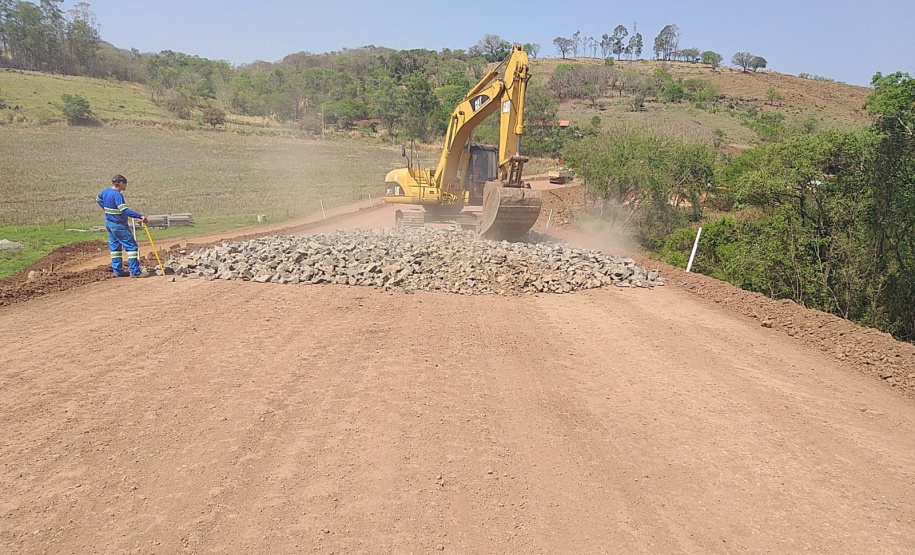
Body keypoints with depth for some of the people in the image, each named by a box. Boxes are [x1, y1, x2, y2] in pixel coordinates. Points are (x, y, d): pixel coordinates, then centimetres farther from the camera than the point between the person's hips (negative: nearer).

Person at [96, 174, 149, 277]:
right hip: (118, 225, -10)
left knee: (115, 247, 14)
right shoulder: (117, 195, -22)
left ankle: (118, 271, 20)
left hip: (109, 223, 10)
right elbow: (125, 210, -30)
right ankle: (135, 271, -8)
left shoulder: (106, 191, 7)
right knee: (131, 246, -6)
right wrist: (140, 216, -34)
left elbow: (98, 198, 28)